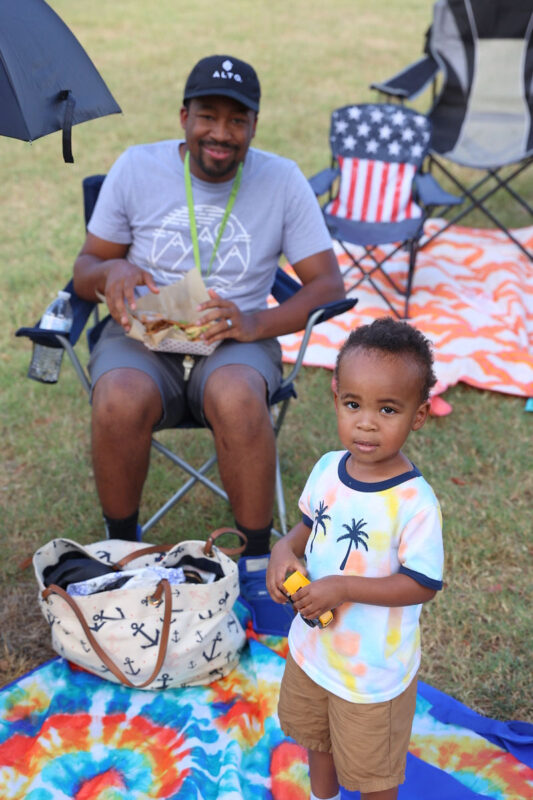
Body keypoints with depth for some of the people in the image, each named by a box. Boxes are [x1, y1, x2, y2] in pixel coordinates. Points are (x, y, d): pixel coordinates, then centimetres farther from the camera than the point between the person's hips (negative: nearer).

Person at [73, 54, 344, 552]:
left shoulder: (281, 180, 1)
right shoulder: (136, 167, 3)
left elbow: (328, 284, -2)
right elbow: (84, 268, 8)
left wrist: (255, 323, -20)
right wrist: (109, 272, -18)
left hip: (234, 342, 0)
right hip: (140, 336, 1)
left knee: (237, 399, -36)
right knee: (120, 402, -33)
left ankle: (257, 559, -16)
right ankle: (121, 548, -6)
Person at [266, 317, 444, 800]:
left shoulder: (415, 503, -29)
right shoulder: (328, 470, -10)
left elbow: (422, 584, -24)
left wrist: (342, 587, -29)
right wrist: (285, 549, -14)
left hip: (374, 668, -6)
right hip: (314, 645, 7)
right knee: (316, 737, 32)